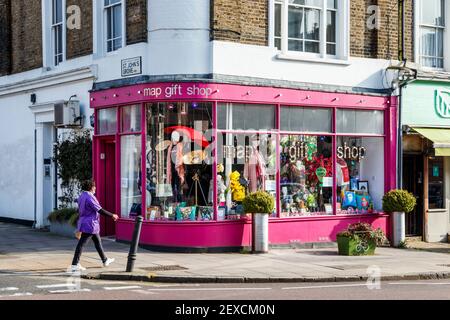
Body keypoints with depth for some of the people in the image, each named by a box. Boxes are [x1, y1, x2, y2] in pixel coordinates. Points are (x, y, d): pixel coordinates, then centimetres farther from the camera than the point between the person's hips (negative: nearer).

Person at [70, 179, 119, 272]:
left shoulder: (82, 196, 10)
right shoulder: (89, 198, -20)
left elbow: (80, 210, 17)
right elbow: (100, 210, -19)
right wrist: (112, 215, -9)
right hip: (90, 225, -10)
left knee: (98, 241, 20)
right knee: (81, 244, -8)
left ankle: (105, 260, 31)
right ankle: (75, 265, -7)